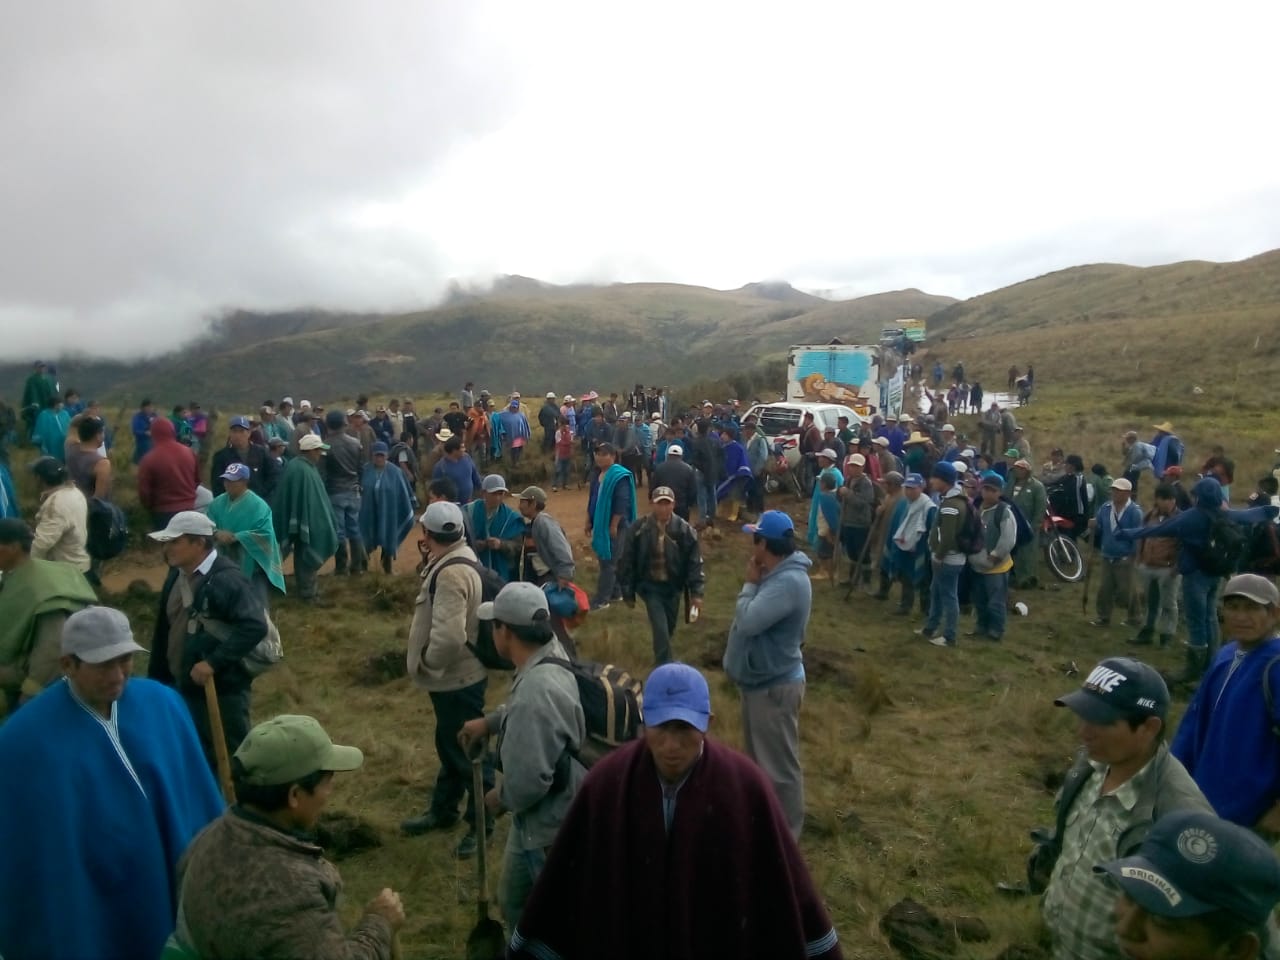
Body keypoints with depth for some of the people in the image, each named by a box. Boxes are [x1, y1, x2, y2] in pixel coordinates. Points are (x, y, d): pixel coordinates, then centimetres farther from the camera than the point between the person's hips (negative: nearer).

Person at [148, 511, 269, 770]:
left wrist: (214, 662, -31)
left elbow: (255, 626, -31)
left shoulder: (226, 579, -21)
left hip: (222, 690, -8)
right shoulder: (176, 577, 8)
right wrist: (156, 678, 17)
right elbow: (163, 632, 15)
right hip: (181, 686, 9)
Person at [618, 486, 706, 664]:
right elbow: (626, 561, -7)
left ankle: (662, 659, 48)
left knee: (669, 629, 19)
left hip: (673, 587, 3)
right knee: (660, 629, -11)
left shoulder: (684, 530, -12)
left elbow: (695, 562, -6)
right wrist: (628, 593, -3)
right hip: (649, 586, -3)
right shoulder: (638, 529, -15)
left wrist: (696, 592, -11)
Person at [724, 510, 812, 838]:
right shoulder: (777, 575, 5)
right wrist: (754, 583, -2)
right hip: (761, 680, 11)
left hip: (775, 686, -10)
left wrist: (749, 584, -17)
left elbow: (747, 621, -29)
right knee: (759, 757, 24)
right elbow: (754, 619, 11)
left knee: (779, 763, 4)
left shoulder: (789, 581, -27)